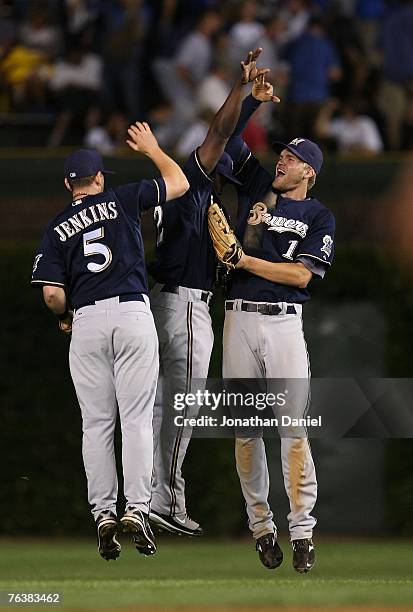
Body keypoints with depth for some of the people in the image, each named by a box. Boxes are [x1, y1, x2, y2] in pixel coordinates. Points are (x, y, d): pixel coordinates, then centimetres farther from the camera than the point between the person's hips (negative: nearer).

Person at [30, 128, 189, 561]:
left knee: (96, 423, 6)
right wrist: (151, 150, 31)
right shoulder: (122, 200, 7)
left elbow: (52, 293, 0)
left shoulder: (56, 229, 9)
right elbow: (178, 183, 17)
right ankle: (136, 509, -9)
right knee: (136, 418, -2)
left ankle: (103, 512, 0)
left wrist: (64, 318, 21)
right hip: (133, 313, -1)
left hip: (87, 321, 1)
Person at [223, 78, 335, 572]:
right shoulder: (256, 186, 15)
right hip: (239, 319, 3)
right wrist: (252, 94, -1)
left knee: (292, 424, -10)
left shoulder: (318, 216, 6)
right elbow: (224, 136, 11)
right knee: (244, 426, 1)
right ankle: (260, 525, 7)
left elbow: (301, 274, -6)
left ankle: (302, 531, -9)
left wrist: (247, 260, -10)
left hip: (284, 323, -3)